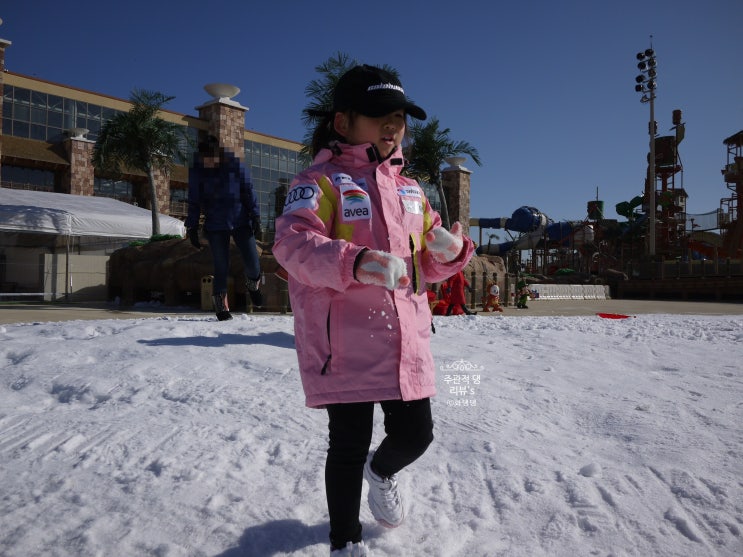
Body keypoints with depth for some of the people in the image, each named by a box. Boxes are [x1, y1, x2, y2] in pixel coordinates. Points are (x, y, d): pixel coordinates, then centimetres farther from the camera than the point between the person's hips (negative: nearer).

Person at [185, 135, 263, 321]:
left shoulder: (235, 166, -5)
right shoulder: (196, 171, -2)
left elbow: (249, 193, 1)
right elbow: (194, 202, 6)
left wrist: (255, 220, -3)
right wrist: (192, 228, 5)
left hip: (241, 222, 0)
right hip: (215, 227, 0)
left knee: (253, 265, -4)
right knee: (221, 268, 0)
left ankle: (253, 285, 31)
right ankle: (221, 306, 18)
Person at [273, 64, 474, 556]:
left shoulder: (411, 191, 16)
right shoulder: (321, 181, -4)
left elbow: (429, 264, 19)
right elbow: (293, 243, -21)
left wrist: (450, 250, -5)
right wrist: (355, 262, -38)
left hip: (406, 340, 6)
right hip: (345, 343, -5)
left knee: (416, 435, 10)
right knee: (349, 446, 5)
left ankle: (382, 472, 48)